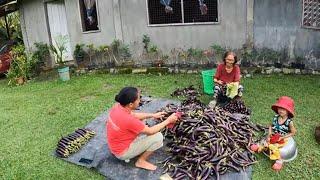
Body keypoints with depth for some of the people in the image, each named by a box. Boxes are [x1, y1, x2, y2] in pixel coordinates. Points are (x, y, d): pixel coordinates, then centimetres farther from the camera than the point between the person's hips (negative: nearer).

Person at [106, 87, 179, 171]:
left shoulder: (118, 106, -13)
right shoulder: (128, 120, -35)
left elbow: (134, 115, 8)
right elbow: (151, 131, -20)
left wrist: (153, 115, 3)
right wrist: (168, 120, -11)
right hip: (122, 152, -8)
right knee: (158, 136, -11)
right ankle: (141, 161, 6)